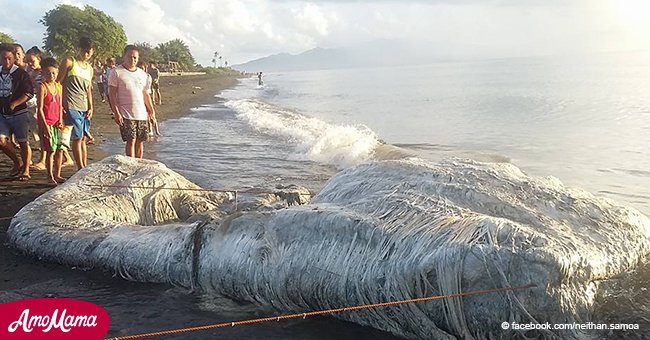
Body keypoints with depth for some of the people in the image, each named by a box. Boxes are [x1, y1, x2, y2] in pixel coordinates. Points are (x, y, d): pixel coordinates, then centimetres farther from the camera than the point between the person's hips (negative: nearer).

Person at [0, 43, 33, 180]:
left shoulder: (21, 73, -6)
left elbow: (29, 93, -13)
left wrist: (14, 104, -19)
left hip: (19, 113, -5)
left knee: (23, 142, 0)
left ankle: (26, 170, 10)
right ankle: (16, 163, 16)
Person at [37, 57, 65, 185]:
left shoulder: (59, 86, 9)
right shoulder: (43, 87, -9)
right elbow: (40, 108, -11)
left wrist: (60, 121, 1)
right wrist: (45, 125, -15)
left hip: (57, 123, 6)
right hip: (47, 123, -5)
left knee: (60, 149, 7)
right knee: (51, 150, -4)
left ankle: (57, 175, 19)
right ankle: (50, 177, 6)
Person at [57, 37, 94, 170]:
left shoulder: (90, 68, 18)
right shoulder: (69, 63, -1)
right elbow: (58, 83, -3)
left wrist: (91, 108, 10)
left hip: (85, 108, 6)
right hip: (71, 107, -6)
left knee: (83, 138, 8)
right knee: (77, 138, -8)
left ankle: (85, 168, 12)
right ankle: (81, 169, -6)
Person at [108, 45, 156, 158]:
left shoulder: (143, 74, 12)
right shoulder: (117, 73, -3)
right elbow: (112, 95, -5)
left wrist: (151, 110, 13)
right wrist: (116, 113, -12)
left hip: (142, 114, 5)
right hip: (126, 115, -5)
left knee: (140, 141, 7)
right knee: (131, 141, -8)